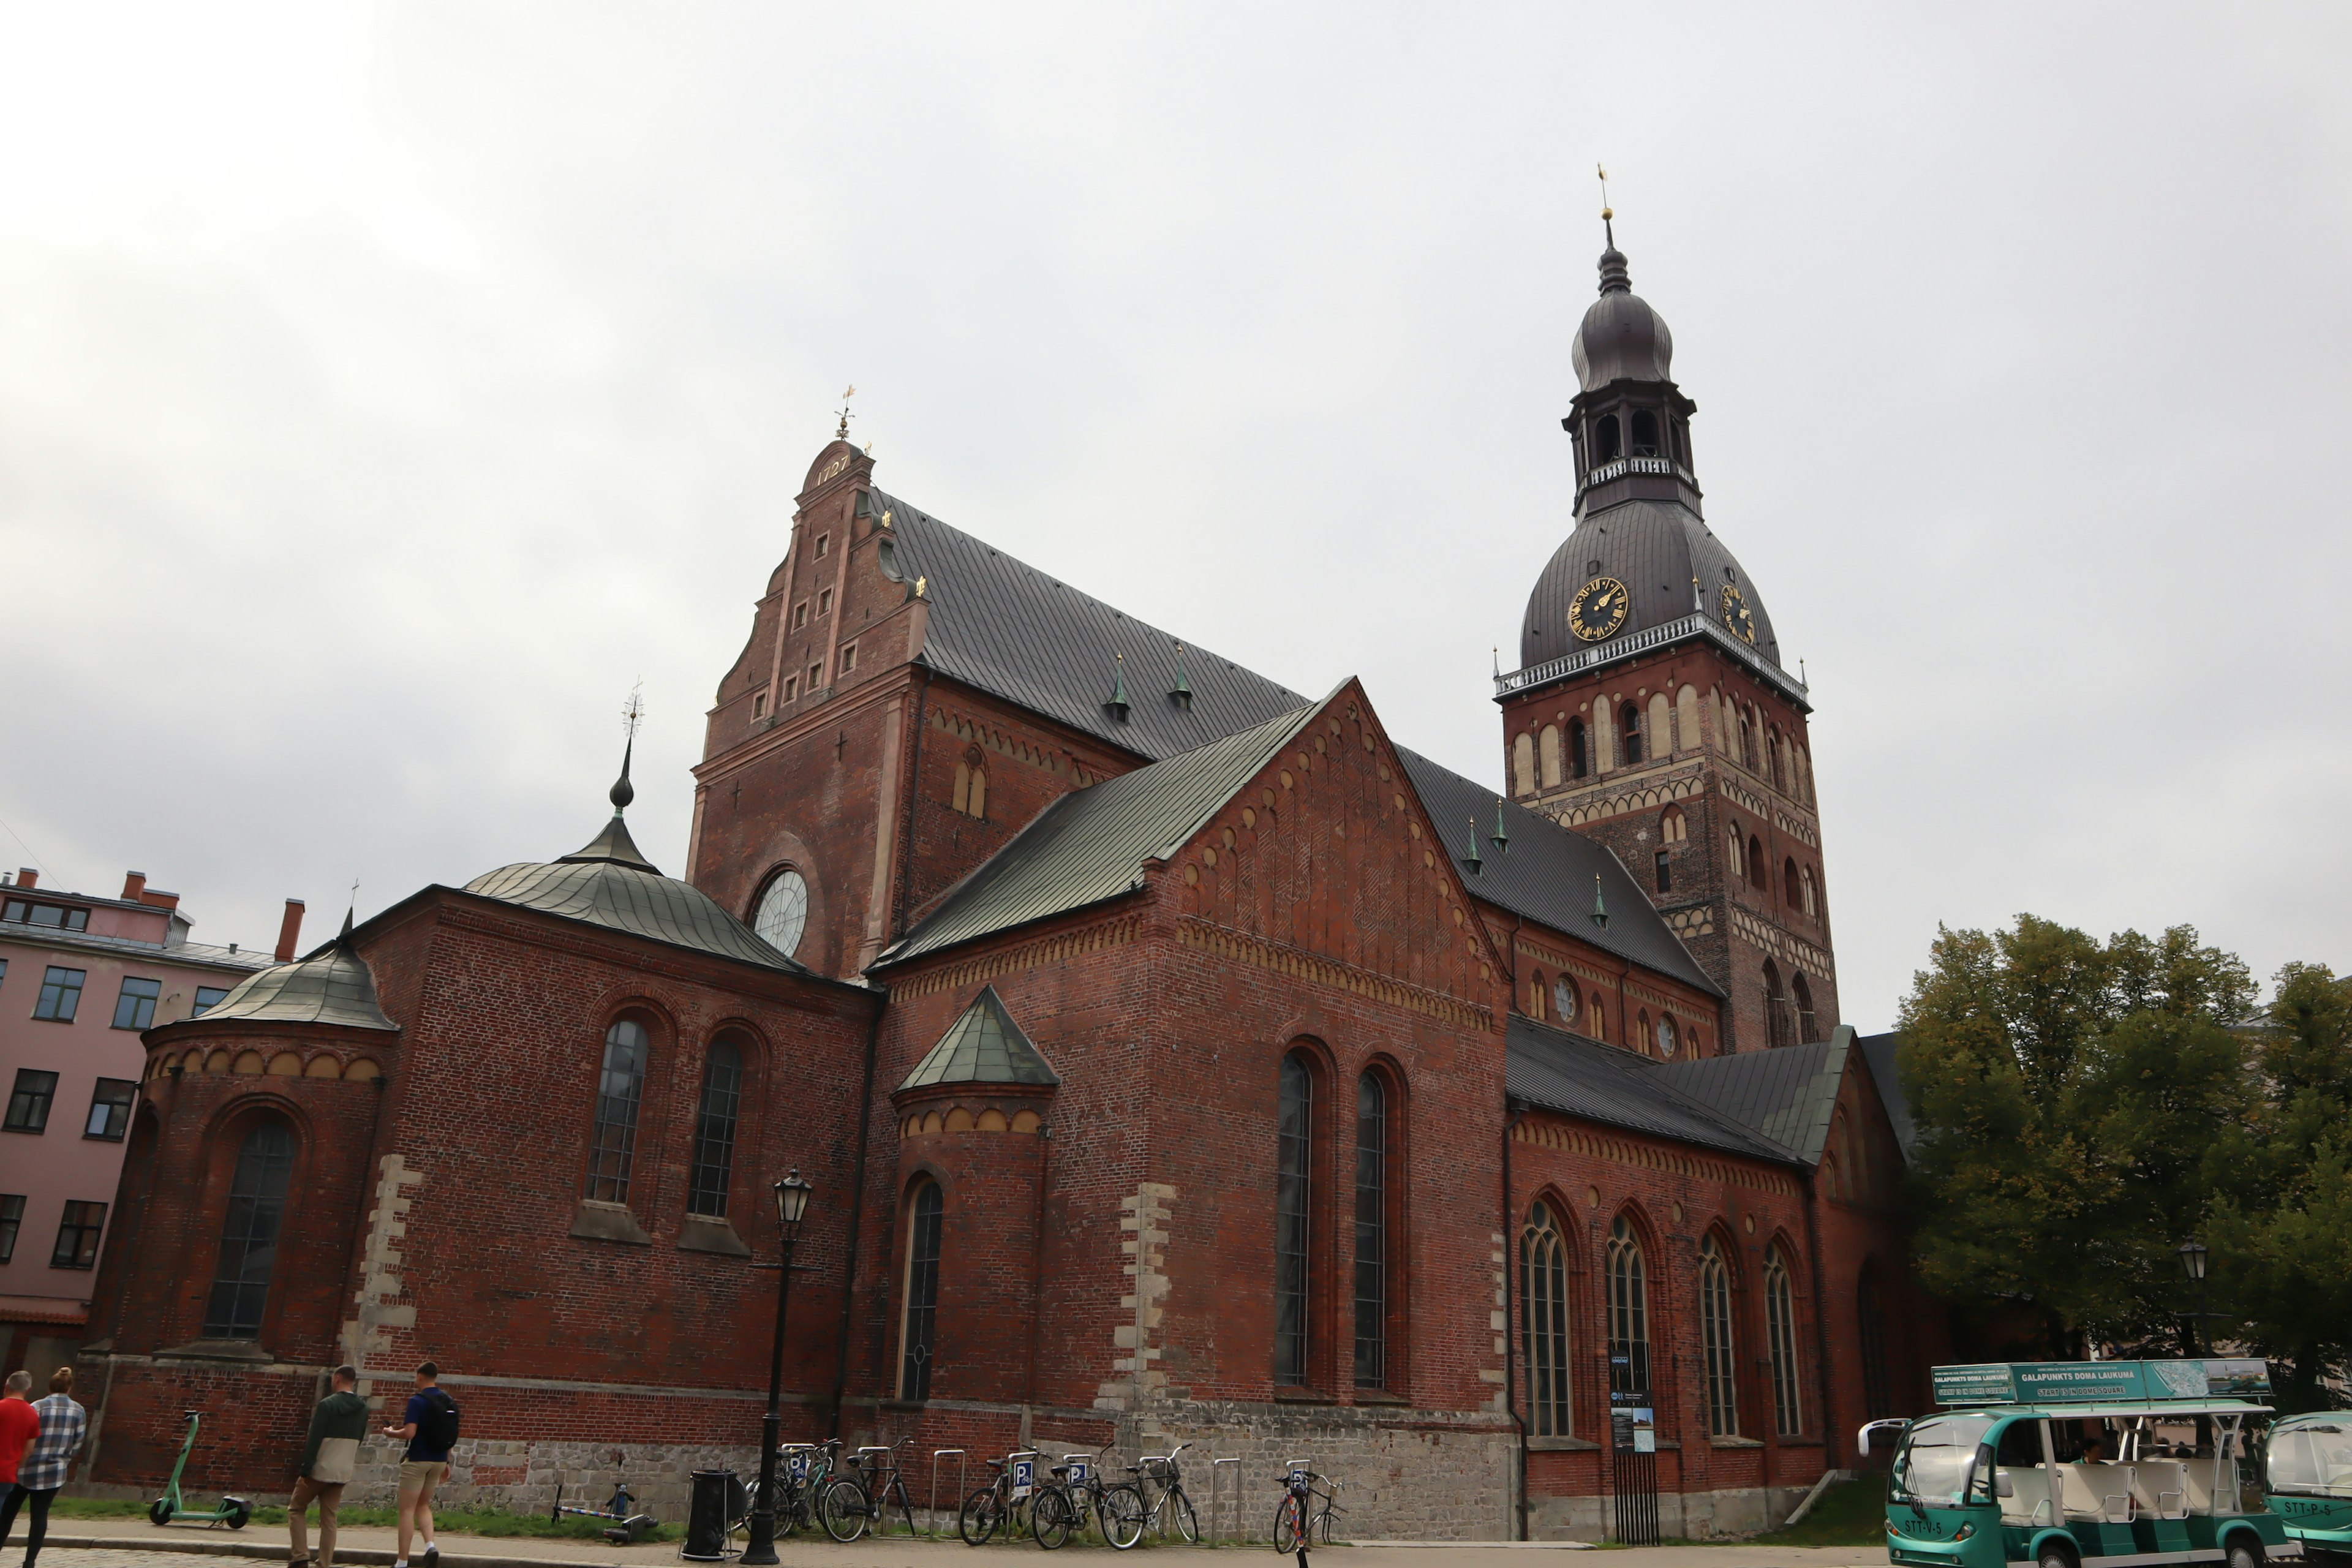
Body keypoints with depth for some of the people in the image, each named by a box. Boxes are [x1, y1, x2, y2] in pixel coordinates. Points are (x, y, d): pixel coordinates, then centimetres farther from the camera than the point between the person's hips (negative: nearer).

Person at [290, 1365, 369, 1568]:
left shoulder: (328, 1404, -12)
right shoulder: (363, 1408, 8)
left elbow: (314, 1439, -15)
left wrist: (305, 1470, -13)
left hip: (319, 1470, -5)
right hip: (343, 1473, 5)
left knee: (295, 1509, 14)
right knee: (329, 1518, 10)